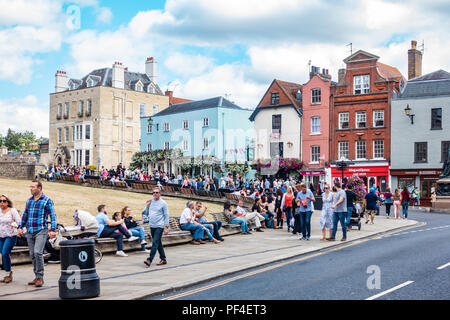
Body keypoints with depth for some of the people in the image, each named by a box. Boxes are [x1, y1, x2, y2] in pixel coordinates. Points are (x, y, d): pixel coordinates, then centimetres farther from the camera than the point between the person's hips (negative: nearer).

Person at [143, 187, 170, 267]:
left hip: (159, 226, -6)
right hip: (152, 226, 6)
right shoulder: (150, 202, 10)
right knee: (158, 243, 12)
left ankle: (149, 259, -19)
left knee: (155, 243, -13)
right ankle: (163, 259, 20)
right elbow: (145, 213, 15)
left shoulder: (163, 203, -4)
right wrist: (147, 206, -3)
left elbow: (166, 215, -4)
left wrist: (166, 227, -10)